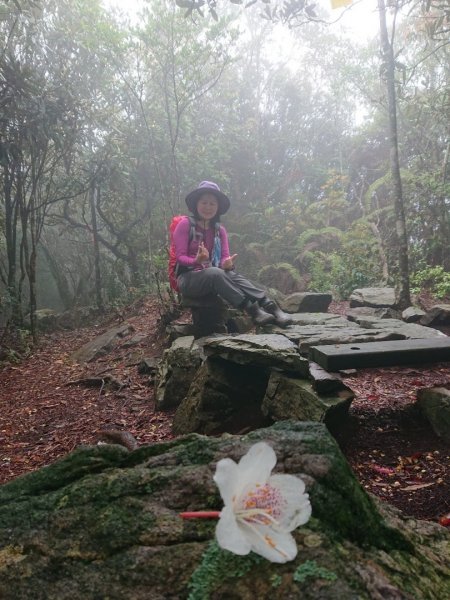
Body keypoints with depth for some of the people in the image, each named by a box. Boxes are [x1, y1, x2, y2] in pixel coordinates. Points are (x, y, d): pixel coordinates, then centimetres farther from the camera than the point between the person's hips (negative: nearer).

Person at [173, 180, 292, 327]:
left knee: (231, 274, -31)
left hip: (213, 277, 4)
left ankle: (269, 306, -44)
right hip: (188, 278, -4)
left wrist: (227, 264, -23)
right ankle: (252, 310, -42)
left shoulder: (220, 230, 10)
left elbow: (225, 258, 2)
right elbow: (180, 257, -9)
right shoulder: (185, 224, -5)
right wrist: (197, 261, -31)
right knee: (214, 272, -37)